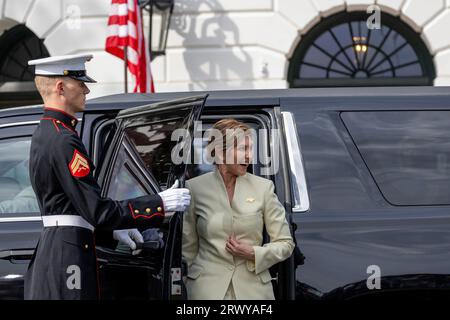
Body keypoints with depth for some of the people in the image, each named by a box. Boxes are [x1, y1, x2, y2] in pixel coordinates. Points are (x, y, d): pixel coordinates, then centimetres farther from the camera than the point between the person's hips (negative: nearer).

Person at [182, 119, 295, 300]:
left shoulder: (263, 187, 0)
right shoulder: (195, 188, -1)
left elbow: (285, 244, 4)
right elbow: (188, 247, 9)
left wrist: (254, 253, -11)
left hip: (253, 287, 1)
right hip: (208, 289, 0)